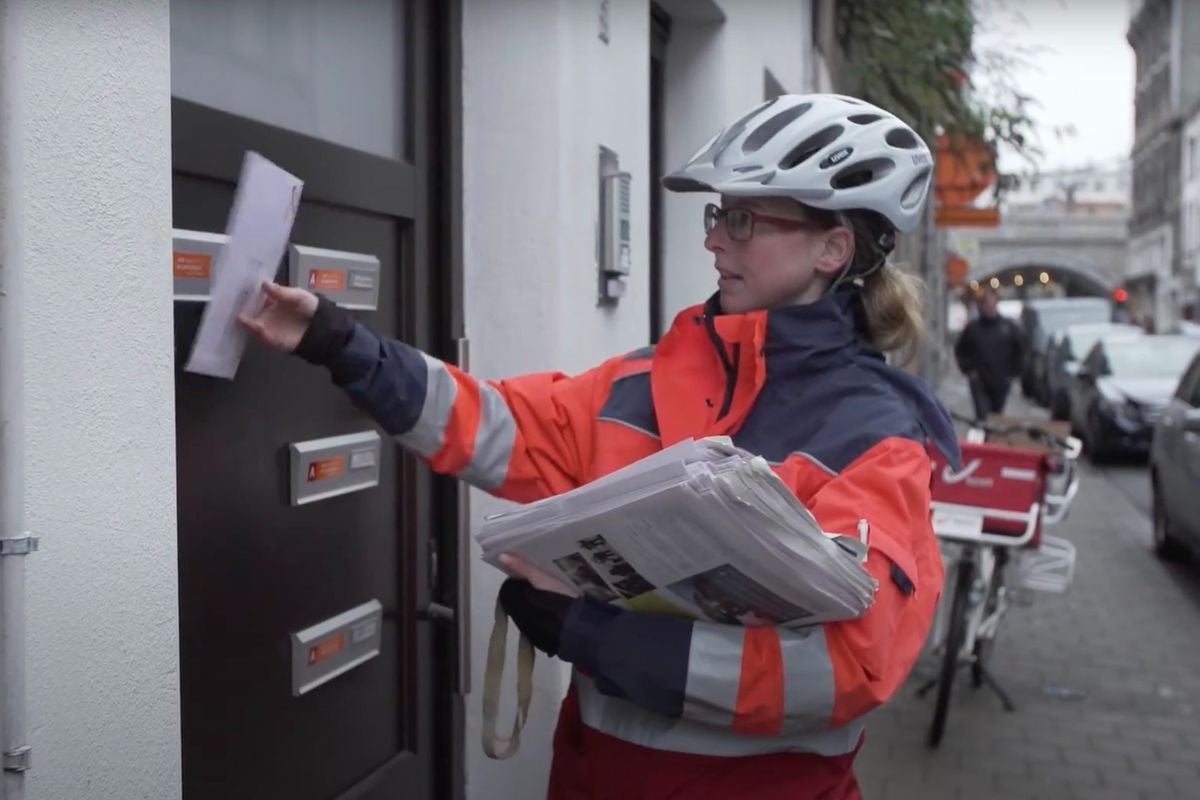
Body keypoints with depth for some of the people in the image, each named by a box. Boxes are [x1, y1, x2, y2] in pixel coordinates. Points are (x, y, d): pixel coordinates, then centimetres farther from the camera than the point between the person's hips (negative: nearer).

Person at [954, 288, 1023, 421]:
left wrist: (1012, 373, 2)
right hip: (979, 384, -1)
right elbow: (960, 351, 8)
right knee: (981, 417, -10)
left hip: (1001, 384, 1)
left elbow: (1020, 351, 6)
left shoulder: (1009, 327, -1)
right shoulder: (973, 328, -1)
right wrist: (968, 370, 0)